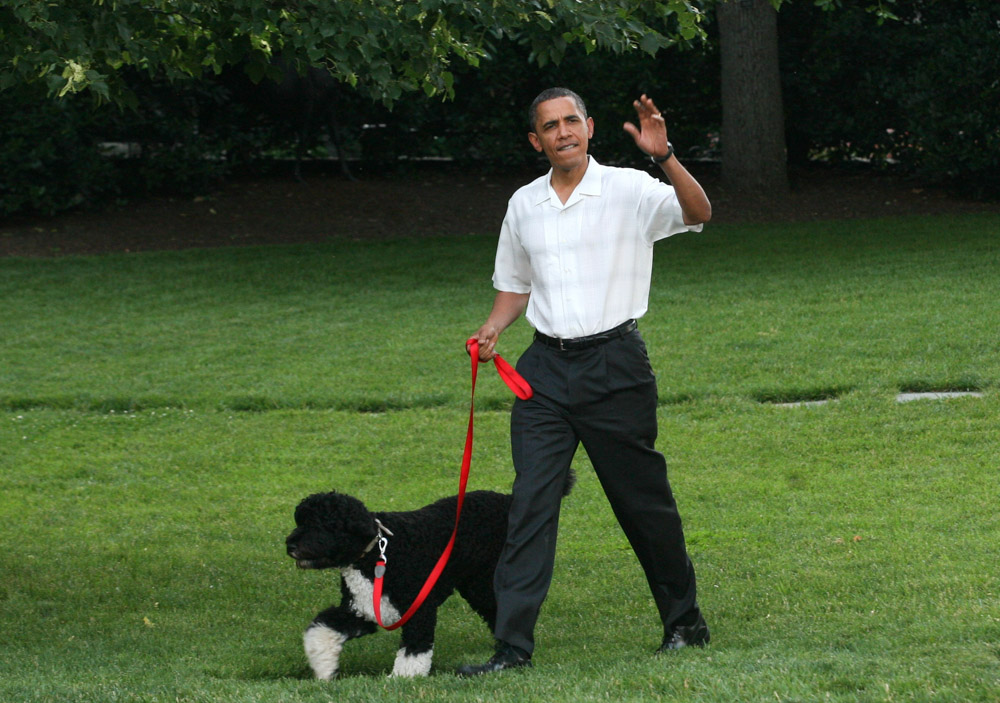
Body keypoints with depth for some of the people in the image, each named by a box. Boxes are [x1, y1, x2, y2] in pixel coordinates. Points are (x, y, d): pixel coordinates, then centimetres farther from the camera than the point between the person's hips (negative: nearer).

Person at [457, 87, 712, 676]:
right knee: (530, 503, -5)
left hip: (615, 363, -4)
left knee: (644, 499, 6)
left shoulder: (628, 190, -5)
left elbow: (698, 213, -21)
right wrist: (494, 328, 4)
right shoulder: (524, 205, 10)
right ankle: (513, 644, -7)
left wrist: (665, 156, -35)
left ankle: (685, 623, 23)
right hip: (546, 368, 4)